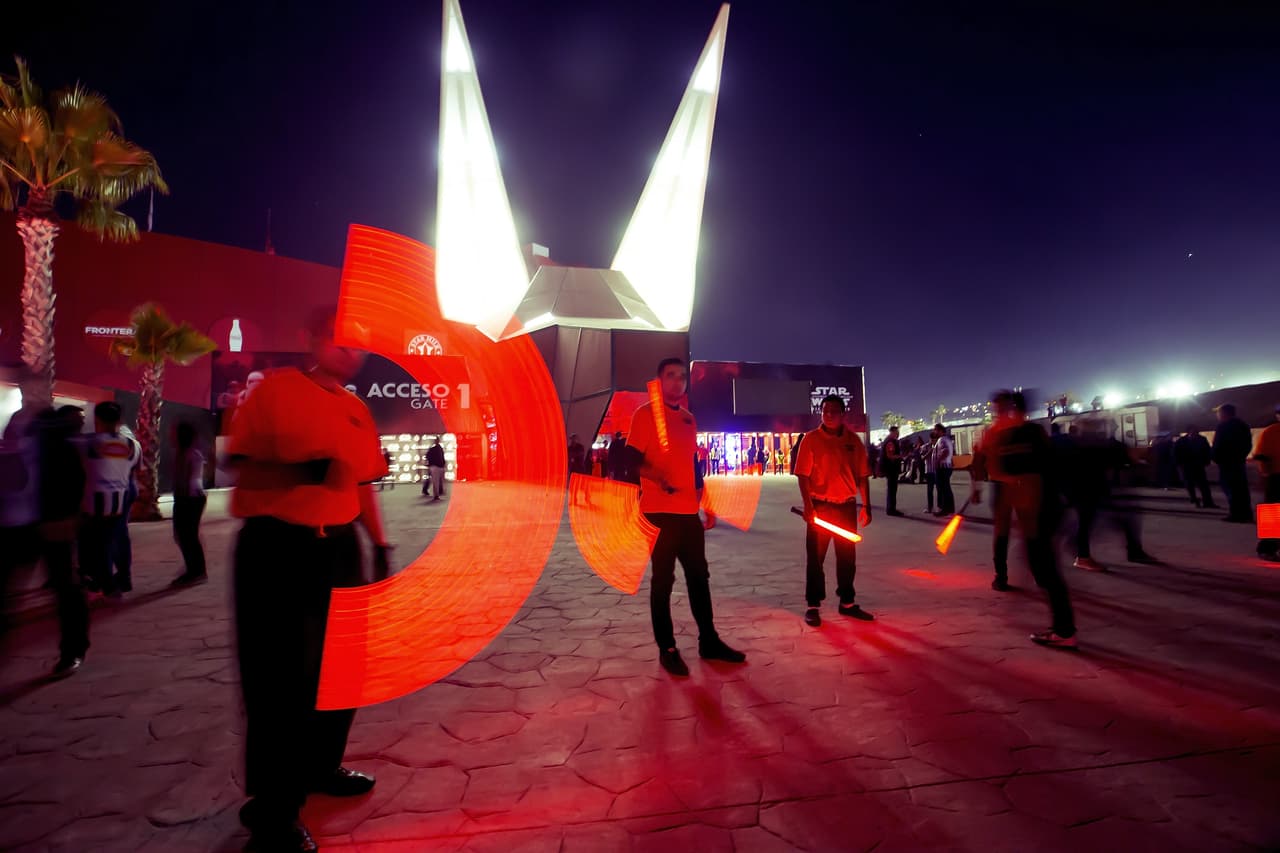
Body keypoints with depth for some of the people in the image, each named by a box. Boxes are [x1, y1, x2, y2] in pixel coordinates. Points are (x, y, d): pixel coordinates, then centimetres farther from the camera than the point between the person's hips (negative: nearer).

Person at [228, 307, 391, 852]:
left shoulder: (357, 409, 12)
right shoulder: (275, 390, -6)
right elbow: (244, 469, -11)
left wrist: (379, 544, 12)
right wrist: (305, 472, -26)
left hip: (340, 548, 7)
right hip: (277, 548, -6)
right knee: (283, 676, 1)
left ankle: (320, 766, 39)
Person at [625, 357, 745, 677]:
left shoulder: (689, 419, 16)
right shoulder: (645, 414, -5)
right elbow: (632, 459, -12)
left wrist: (707, 506, 17)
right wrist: (657, 476, -30)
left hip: (689, 512, 7)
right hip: (659, 511, -7)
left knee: (699, 575, 12)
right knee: (663, 579, 0)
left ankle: (709, 641, 24)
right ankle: (667, 650, 12)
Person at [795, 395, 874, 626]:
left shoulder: (853, 440, 5)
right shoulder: (811, 439, -5)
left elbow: (862, 475, 8)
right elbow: (803, 475, -8)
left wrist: (866, 505, 4)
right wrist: (808, 505, -17)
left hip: (847, 506, 3)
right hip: (820, 506, -3)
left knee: (847, 556, 13)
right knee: (815, 557, 2)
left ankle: (847, 602, 27)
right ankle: (813, 605, 12)